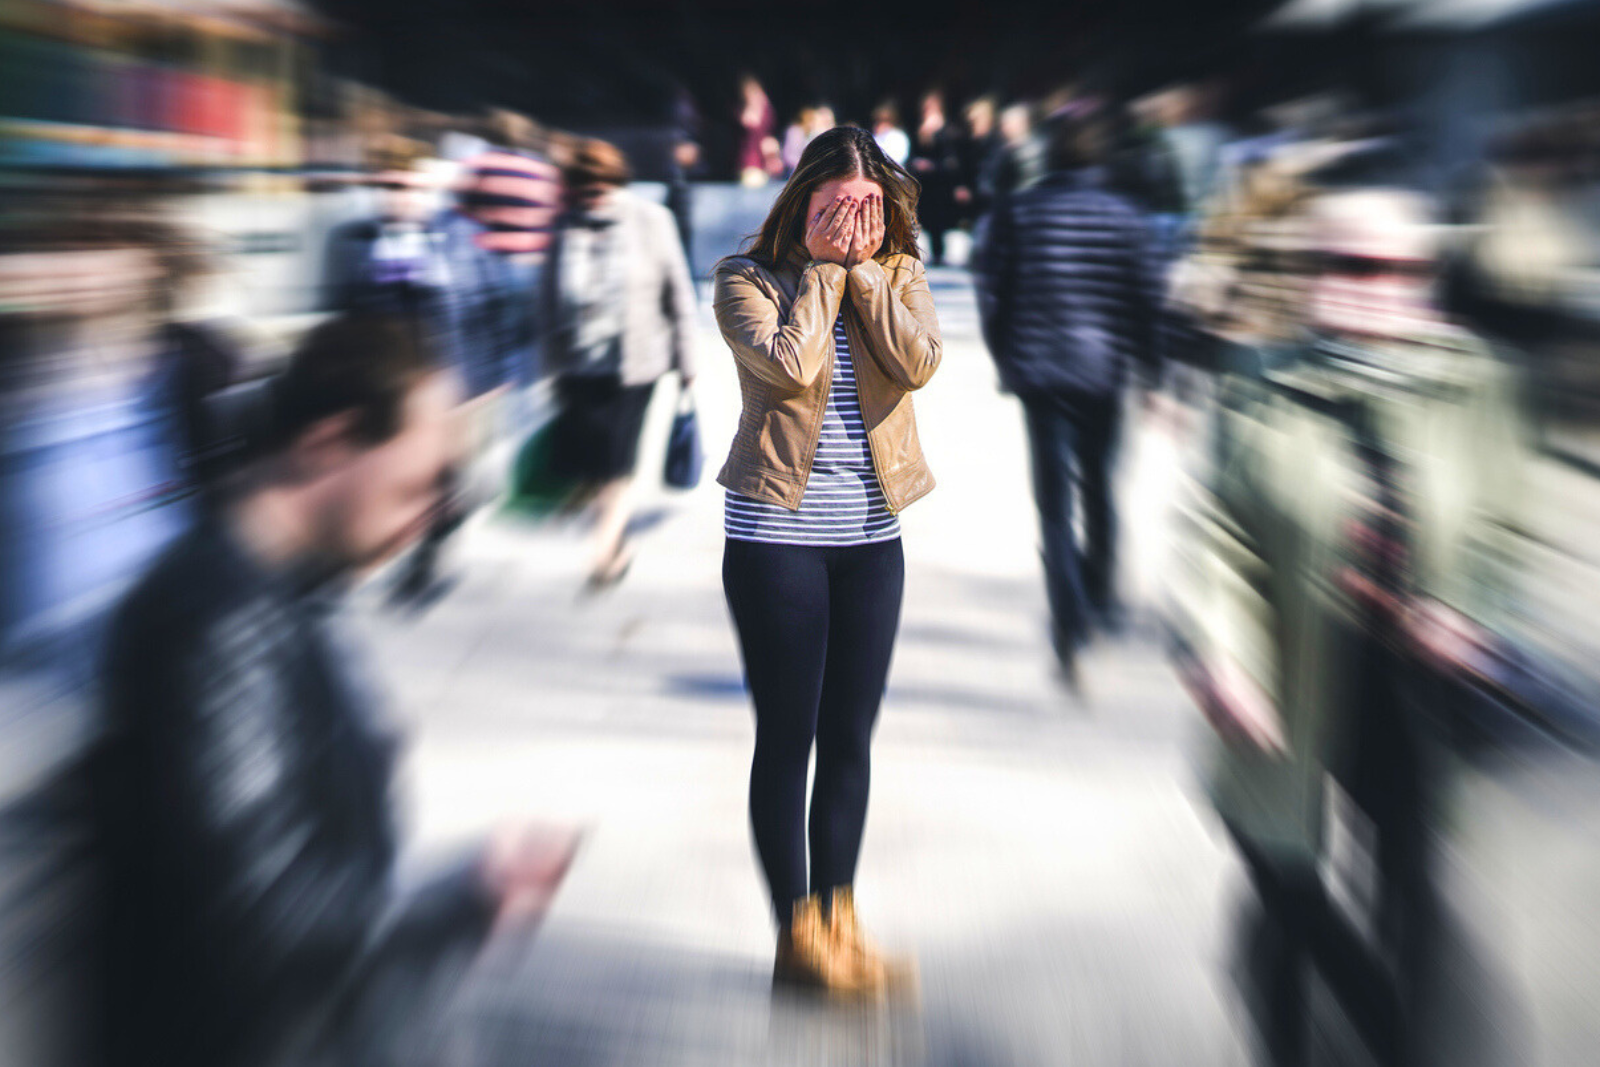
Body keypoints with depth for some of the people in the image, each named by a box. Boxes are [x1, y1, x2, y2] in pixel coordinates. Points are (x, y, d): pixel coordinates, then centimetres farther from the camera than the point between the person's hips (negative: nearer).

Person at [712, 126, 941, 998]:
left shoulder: (898, 274, 7)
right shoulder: (748, 278, -3)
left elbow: (917, 363, -11)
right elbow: (792, 364, -20)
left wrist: (864, 267, -9)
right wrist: (824, 267, -11)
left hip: (871, 534, 4)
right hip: (776, 533, -4)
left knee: (850, 737, 9)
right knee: (788, 735, 1)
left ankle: (838, 920, 20)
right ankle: (796, 934, 10)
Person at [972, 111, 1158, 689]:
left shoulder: (1018, 211, -1)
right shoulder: (1123, 216, -1)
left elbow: (992, 291, -1)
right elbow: (1142, 298, -1)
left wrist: (1006, 360, 12)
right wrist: (1148, 370, 8)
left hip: (1039, 370, -1)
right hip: (1104, 370, 1)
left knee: (1054, 499, 0)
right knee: (1097, 488, 18)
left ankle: (1071, 625, -14)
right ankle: (1101, 601, 32)